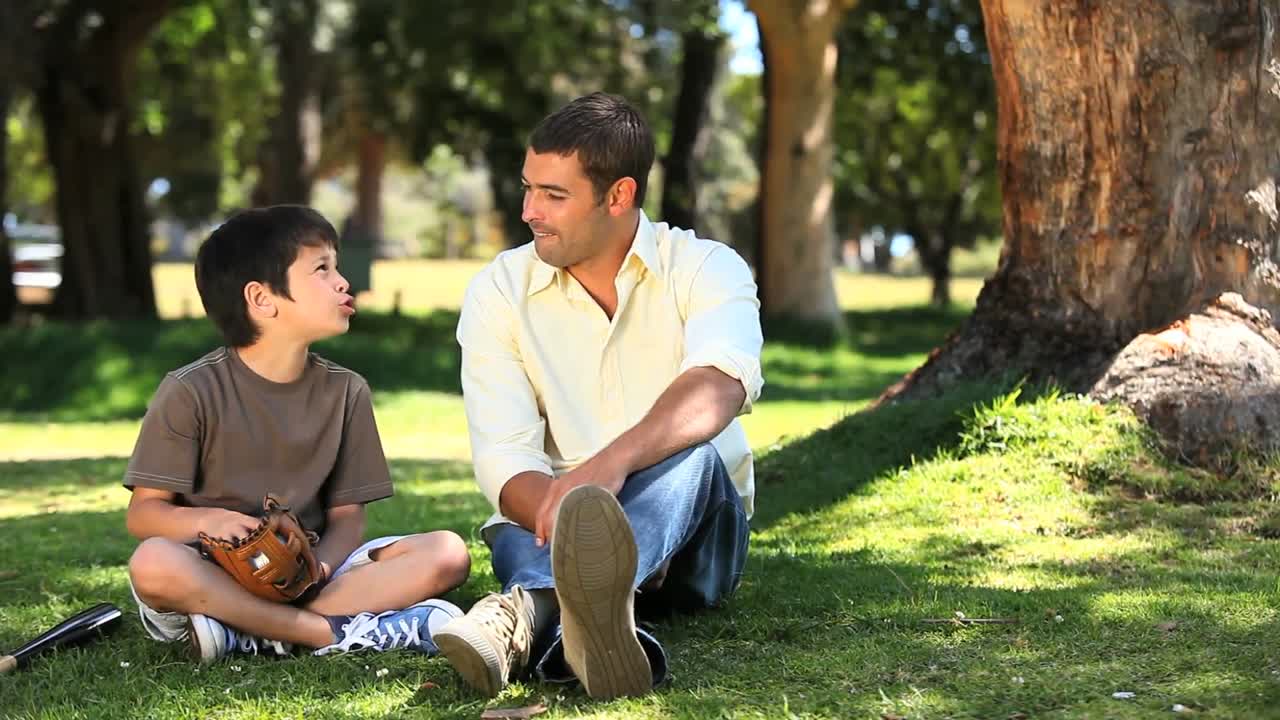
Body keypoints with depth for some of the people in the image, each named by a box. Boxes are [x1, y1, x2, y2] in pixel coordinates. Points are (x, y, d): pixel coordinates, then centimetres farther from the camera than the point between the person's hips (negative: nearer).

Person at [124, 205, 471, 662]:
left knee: (447, 554, -18)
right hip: (216, 575, -4)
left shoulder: (345, 392, 7)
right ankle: (338, 633, -30)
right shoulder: (191, 392, -4)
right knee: (153, 563, -37)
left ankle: (248, 633, -26)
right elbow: (144, 512, -4)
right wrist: (208, 520, -26)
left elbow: (347, 516, 5)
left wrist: (318, 567, -17)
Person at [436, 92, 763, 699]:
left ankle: (529, 610, -64)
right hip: (551, 519, 1)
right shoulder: (499, 291, 1)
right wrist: (568, 520, -34)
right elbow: (503, 457, -11)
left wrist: (614, 460, -48)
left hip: (695, 538, -1)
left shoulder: (707, 269, -4)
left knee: (693, 456, -35)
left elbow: (721, 385, -28)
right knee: (517, 537, -35)